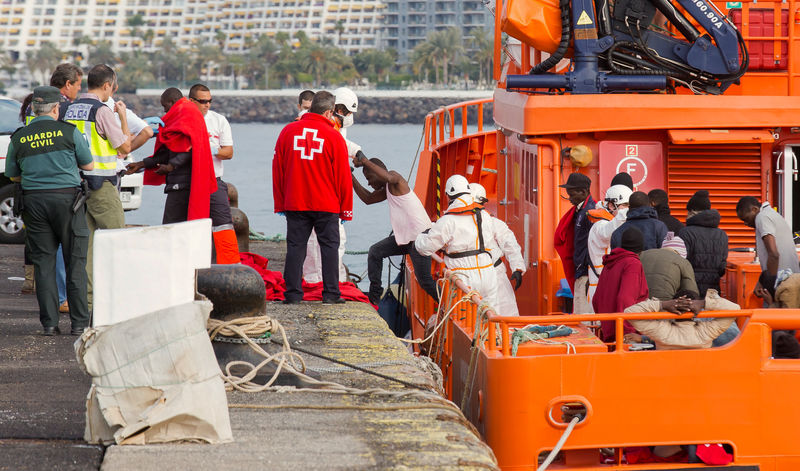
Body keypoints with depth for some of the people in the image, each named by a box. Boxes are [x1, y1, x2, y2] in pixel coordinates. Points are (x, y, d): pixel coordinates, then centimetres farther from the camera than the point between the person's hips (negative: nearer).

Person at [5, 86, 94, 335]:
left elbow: (12, 174, 14)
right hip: (67, 197, -2)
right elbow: (88, 165, 5)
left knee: (43, 262, 6)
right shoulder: (69, 132, -4)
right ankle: (79, 321, 2)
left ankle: (49, 322, 2)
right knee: (76, 261, 3)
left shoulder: (19, 138, 3)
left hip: (34, 200, 2)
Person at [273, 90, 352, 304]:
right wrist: (346, 209, 6)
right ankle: (331, 293, 2)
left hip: (294, 204, 3)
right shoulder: (334, 137, -5)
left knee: (295, 247, 5)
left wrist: (280, 203, 14)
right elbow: (343, 176, -2)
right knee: (329, 246, 4)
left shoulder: (288, 132, 4)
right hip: (326, 206, -3)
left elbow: (277, 170, 8)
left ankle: (293, 293, 3)